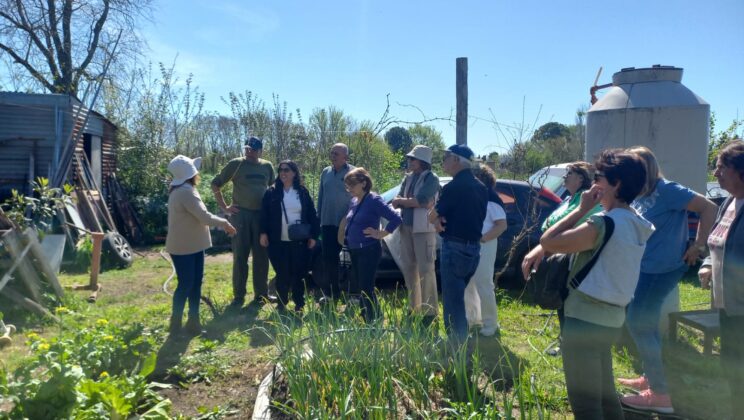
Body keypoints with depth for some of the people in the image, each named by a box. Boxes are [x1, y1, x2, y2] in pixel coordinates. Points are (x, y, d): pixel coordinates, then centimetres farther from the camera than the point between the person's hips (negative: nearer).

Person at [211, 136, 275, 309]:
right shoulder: (236, 164, -2)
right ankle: (238, 296, 12)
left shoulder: (267, 166, 8)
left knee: (261, 256, 7)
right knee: (240, 256, 2)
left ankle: (261, 294, 18)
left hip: (262, 215, 3)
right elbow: (215, 184, 1)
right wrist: (224, 208, -3)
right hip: (240, 215, -3)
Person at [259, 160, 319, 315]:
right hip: (278, 241, 0)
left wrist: (313, 235, 1)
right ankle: (281, 304, 19)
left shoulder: (303, 192, 6)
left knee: (298, 274, 4)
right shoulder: (271, 192, 5)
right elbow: (265, 214, 3)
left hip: (299, 241, 0)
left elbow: (312, 215, 7)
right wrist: (263, 233, -7)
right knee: (282, 274, 6)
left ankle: (299, 306, 15)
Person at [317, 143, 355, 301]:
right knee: (328, 258, 8)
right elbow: (320, 197, 15)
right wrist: (319, 217, 12)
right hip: (328, 223, 5)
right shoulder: (326, 172, 11)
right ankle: (330, 293, 19)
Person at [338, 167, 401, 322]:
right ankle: (366, 321, 25)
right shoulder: (354, 201, 10)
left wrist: (381, 234, -14)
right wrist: (343, 235, 13)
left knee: (366, 289, -8)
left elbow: (396, 219, -20)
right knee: (361, 288, 14)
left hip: (369, 251, -8)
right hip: (354, 251, 8)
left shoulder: (374, 200, -14)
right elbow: (348, 220, 28)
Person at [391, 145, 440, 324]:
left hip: (423, 229, -7)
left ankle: (430, 310, 3)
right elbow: (396, 202, 6)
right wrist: (415, 201, -12)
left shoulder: (431, 178, -7)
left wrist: (402, 200, -6)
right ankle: (414, 306, 24)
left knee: (425, 269, -5)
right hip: (406, 227, 7)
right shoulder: (408, 178, 13)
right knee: (408, 267, 12)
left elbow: (421, 201, -20)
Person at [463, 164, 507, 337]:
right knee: (468, 285, 14)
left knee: (483, 285, -4)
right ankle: (471, 319, 28)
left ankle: (490, 325, 7)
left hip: (483, 246, -8)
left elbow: (502, 225, -16)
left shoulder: (491, 199, -11)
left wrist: (482, 239, -23)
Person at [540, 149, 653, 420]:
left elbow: (548, 242, -20)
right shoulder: (636, 225, 8)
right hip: (609, 319, 9)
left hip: (585, 321, -9)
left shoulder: (605, 223, -21)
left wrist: (581, 210, -13)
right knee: (605, 397, 24)